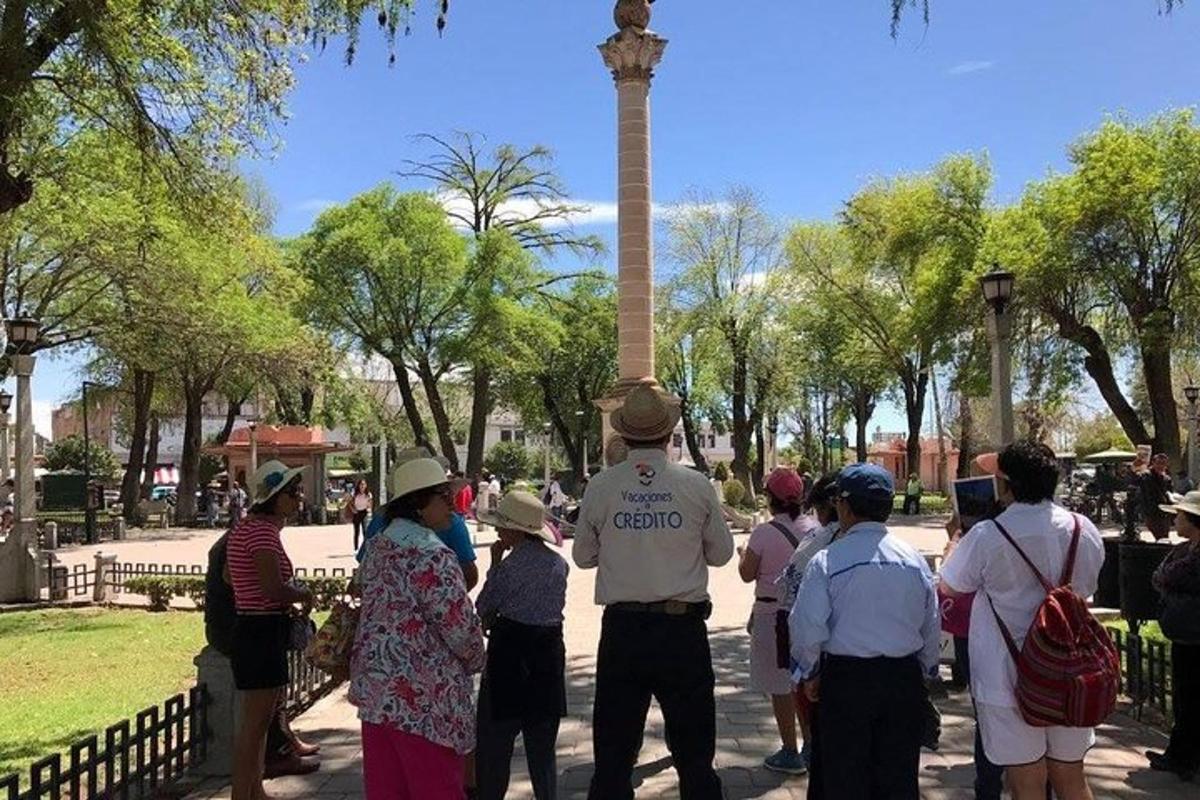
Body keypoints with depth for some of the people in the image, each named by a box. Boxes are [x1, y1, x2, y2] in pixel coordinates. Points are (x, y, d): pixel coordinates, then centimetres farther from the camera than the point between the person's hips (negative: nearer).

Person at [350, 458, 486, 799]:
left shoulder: (377, 547, 7)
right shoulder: (432, 556, -19)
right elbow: (461, 626, -18)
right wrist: (477, 661, 2)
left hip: (375, 685, 8)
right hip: (422, 695, -8)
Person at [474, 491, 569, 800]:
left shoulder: (514, 563, -15)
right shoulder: (558, 562, 4)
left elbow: (483, 607, -5)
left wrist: (494, 564, 2)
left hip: (510, 650, -6)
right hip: (550, 650, 6)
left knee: (493, 743, 5)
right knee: (542, 745, 15)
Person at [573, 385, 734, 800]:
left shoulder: (601, 486, -4)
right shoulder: (697, 486, -5)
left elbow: (583, 556, 7)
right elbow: (721, 553, 6)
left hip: (621, 630, 1)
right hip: (684, 629, 0)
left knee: (612, 756, 11)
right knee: (695, 758, 13)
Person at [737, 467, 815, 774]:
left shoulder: (764, 533, -16)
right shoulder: (814, 527, -1)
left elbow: (747, 574, -7)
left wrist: (743, 554, 12)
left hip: (773, 613, -5)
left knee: (780, 687, 5)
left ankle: (790, 753, 12)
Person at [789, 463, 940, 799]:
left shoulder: (827, 561, -11)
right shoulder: (914, 560, 1)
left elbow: (807, 627, -10)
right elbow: (932, 627, 9)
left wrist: (810, 672, 7)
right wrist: (923, 671, 23)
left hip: (846, 677, -3)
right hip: (905, 678, 4)